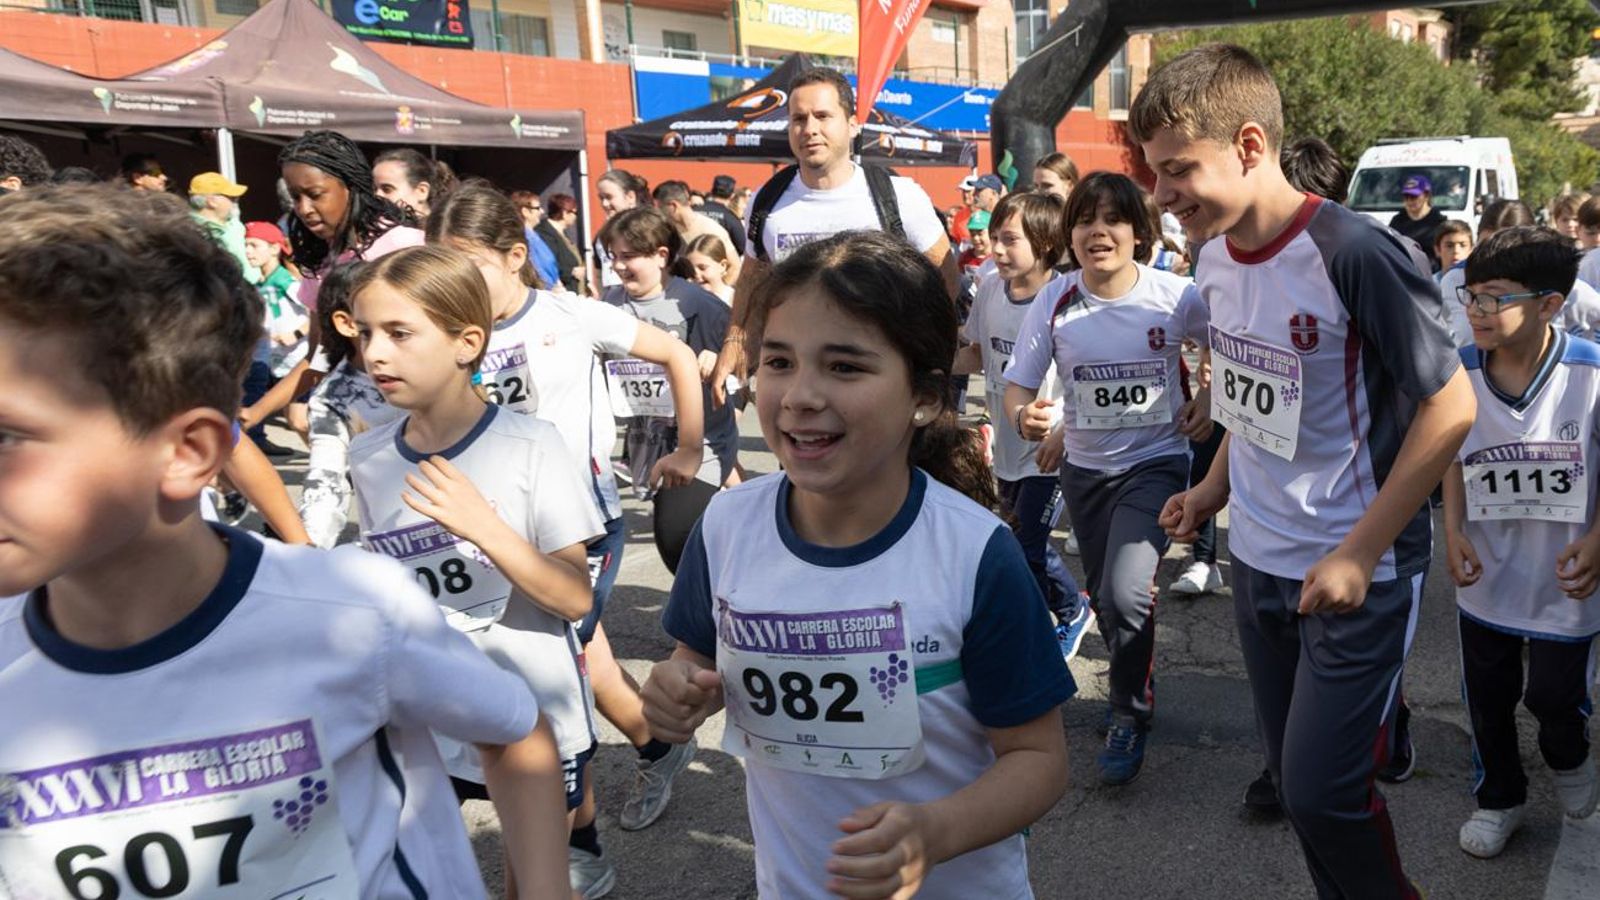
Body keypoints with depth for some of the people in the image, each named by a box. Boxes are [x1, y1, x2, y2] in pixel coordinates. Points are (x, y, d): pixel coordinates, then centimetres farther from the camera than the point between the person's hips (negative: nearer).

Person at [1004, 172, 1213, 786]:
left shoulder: (1176, 297, -14)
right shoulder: (1055, 302, -9)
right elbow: (1017, 387, -8)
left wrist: (1208, 400, -7)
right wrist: (1024, 419, -29)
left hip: (1155, 463, -3)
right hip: (1084, 468, 3)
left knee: (1124, 593, -21)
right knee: (1104, 598, 18)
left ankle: (1129, 716, 4)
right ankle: (1131, 689, 46)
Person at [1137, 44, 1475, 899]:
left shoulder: (1355, 254, -22)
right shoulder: (1214, 254, 1)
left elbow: (1450, 406, -18)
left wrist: (1359, 554, -18)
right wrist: (1216, 489, 5)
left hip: (1356, 573, -7)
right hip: (1259, 563, 7)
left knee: (1320, 791, 1)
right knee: (1292, 772, 17)